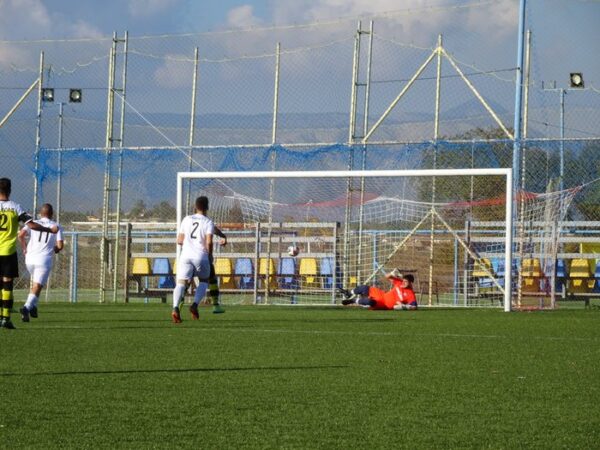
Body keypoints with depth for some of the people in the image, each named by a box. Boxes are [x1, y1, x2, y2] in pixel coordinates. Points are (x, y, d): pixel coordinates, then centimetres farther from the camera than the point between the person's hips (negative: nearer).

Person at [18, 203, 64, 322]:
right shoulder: (56, 226, 6)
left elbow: (21, 235, -7)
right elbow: (60, 245, -2)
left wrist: (24, 248, 8)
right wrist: (54, 250, 20)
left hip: (30, 258, 3)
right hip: (44, 259, -3)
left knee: (36, 282, 27)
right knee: (37, 287, -6)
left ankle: (33, 306, 19)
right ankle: (27, 307, -28)